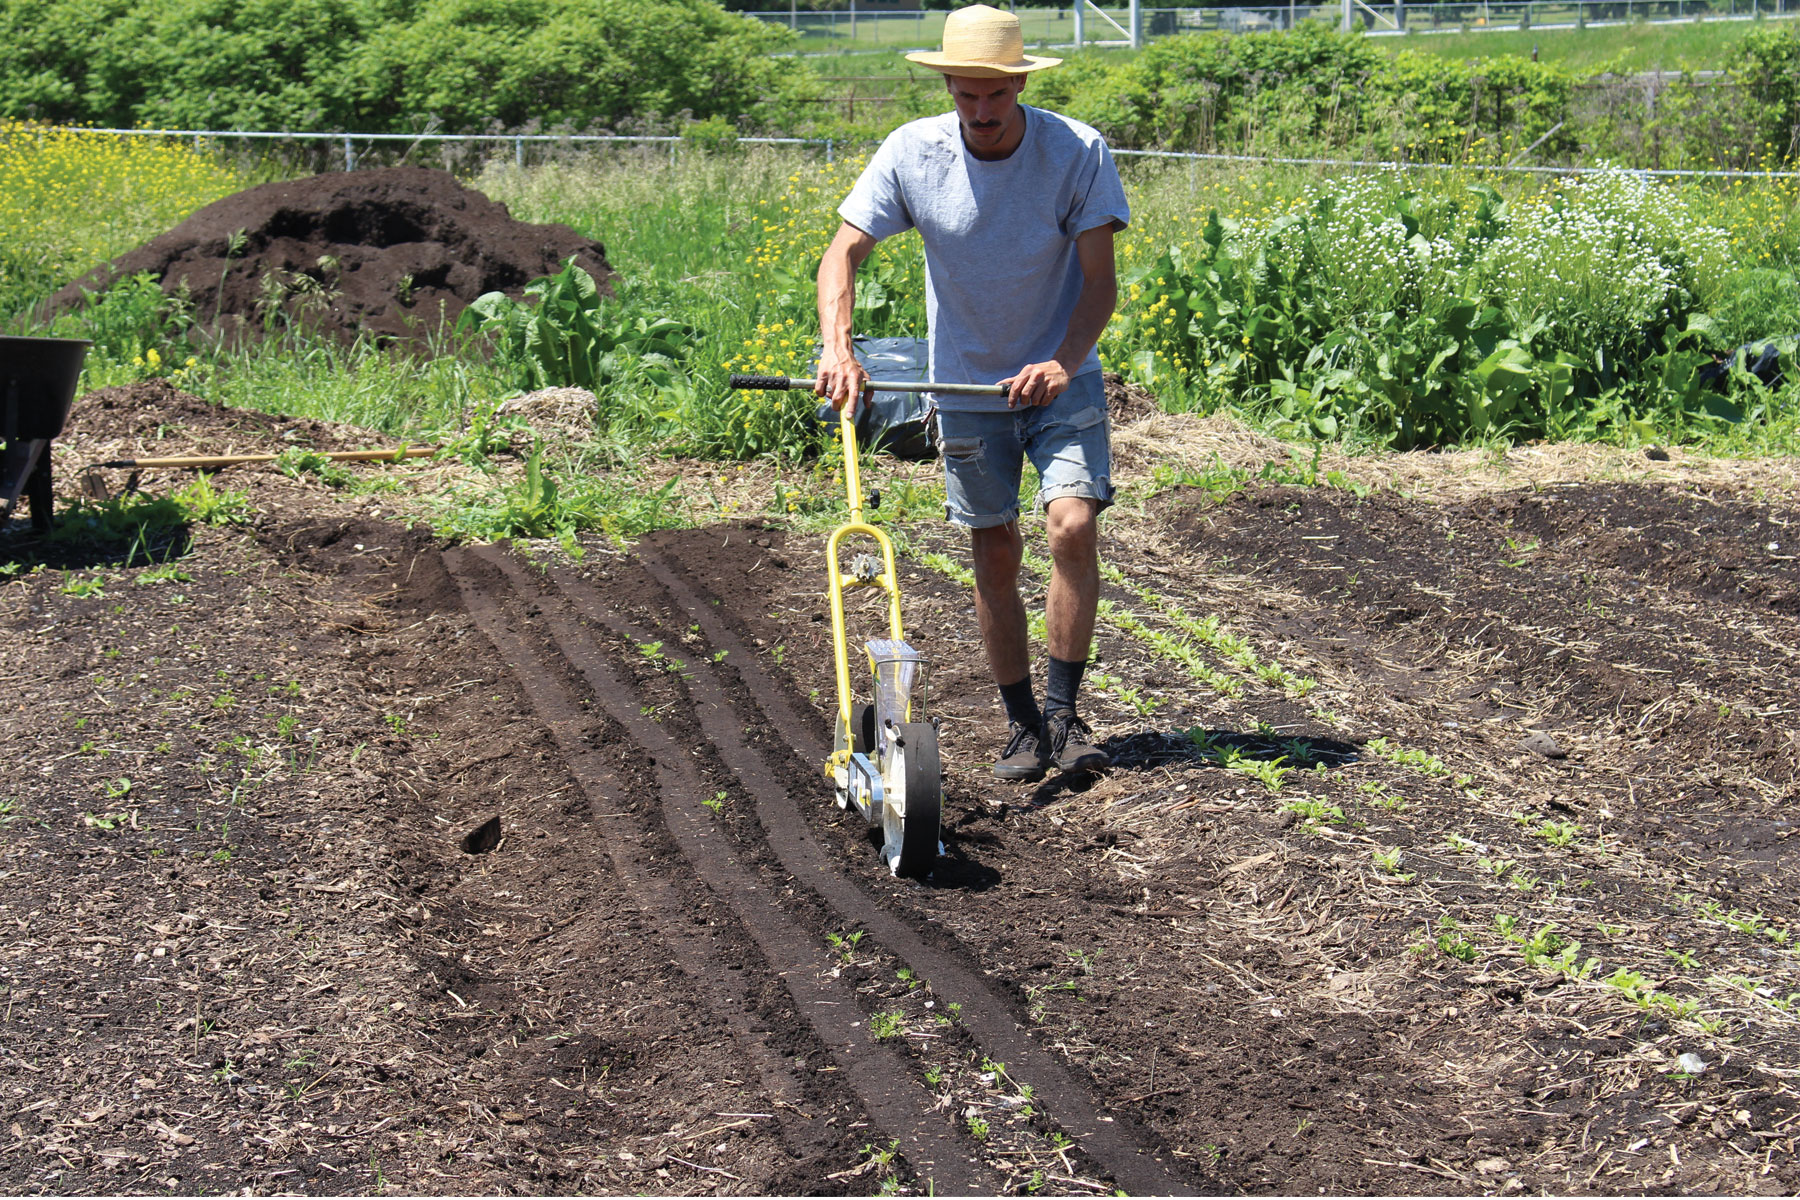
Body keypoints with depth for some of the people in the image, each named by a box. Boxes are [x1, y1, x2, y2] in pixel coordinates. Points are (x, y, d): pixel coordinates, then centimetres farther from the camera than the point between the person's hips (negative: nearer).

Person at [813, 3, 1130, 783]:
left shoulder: (1077, 152, -15)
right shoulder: (912, 153, -11)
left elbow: (1100, 280, -15)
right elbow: (843, 253, -12)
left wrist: (1063, 362, -31)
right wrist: (836, 346, -29)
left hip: (1060, 378, -1)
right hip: (967, 384, 2)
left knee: (1072, 527, -19)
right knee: (994, 556, 5)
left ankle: (1063, 711, -6)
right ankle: (1023, 727, 17)